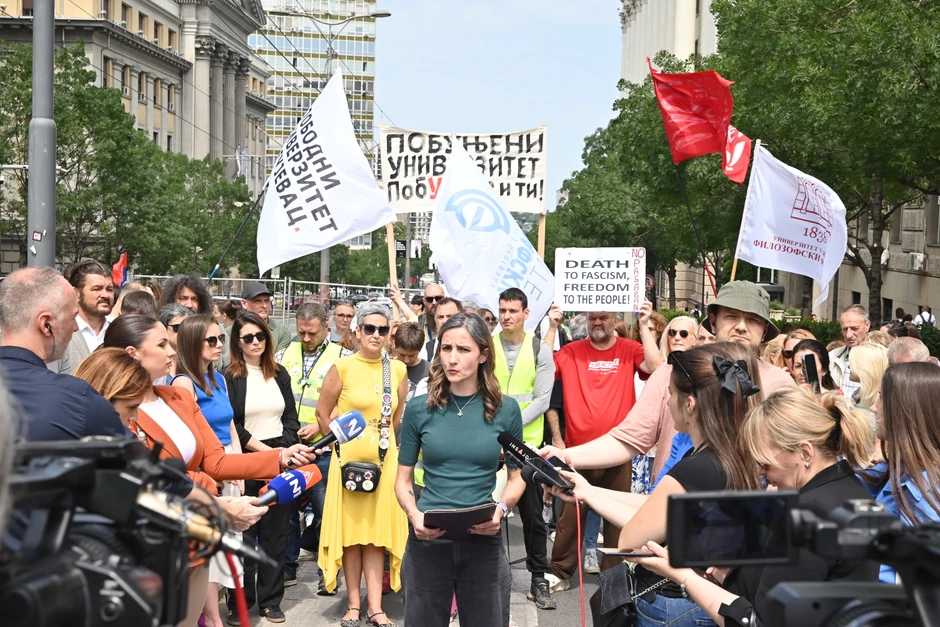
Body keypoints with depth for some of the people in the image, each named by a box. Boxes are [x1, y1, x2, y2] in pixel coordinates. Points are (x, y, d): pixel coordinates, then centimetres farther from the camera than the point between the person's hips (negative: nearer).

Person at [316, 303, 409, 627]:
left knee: (378, 530, 5)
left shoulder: (398, 370, 3)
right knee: (351, 529, 6)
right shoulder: (342, 367, -6)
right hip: (350, 457, -2)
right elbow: (323, 413, 0)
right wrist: (342, 444, 2)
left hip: (385, 458, 2)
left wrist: (385, 441, 12)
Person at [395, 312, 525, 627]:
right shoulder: (420, 409, -2)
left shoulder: (506, 409, -2)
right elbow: (403, 479, 4)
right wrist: (415, 515, -15)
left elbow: (517, 476, 7)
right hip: (428, 539, 0)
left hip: (483, 540, 0)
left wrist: (501, 509, -13)